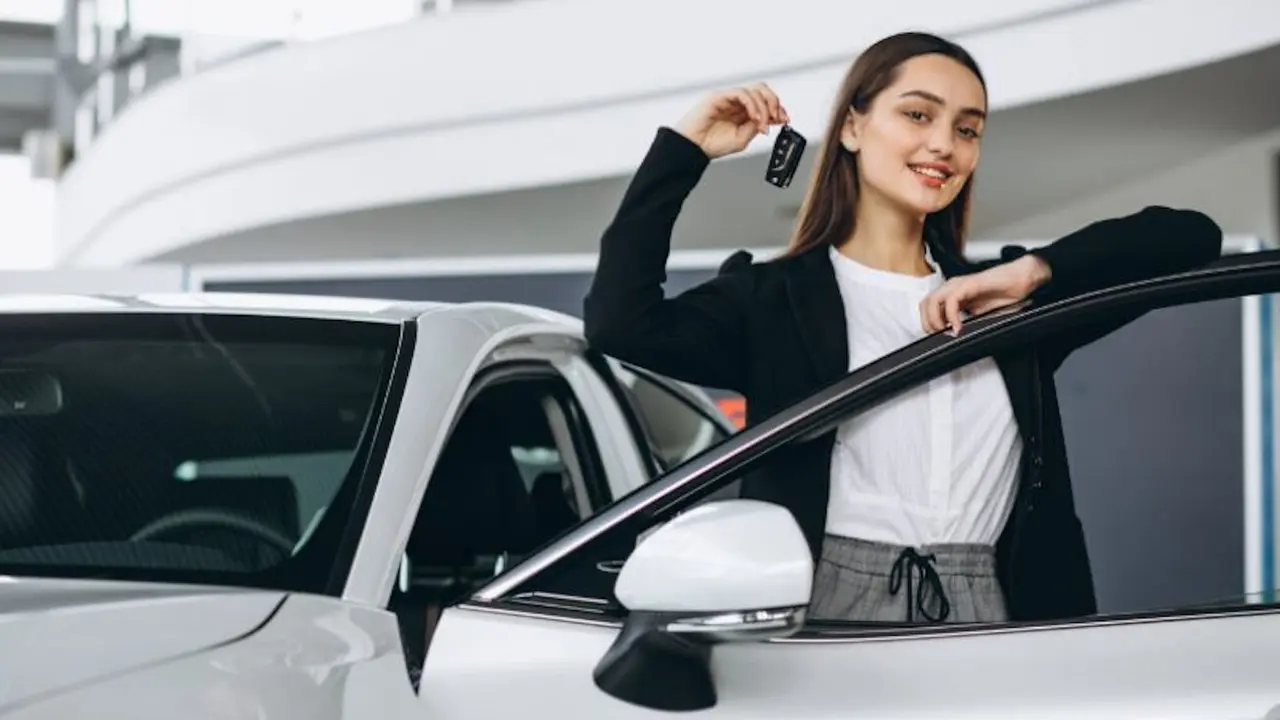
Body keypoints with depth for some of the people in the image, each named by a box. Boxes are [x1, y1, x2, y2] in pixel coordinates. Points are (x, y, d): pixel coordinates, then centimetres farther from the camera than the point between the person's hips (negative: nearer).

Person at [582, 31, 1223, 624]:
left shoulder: (1000, 300, 16)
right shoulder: (775, 300, 7)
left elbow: (1190, 238, 12)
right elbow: (621, 326, -9)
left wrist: (1036, 269, -2)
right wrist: (684, 149, -3)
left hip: (985, 620, 3)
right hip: (834, 612, -3)